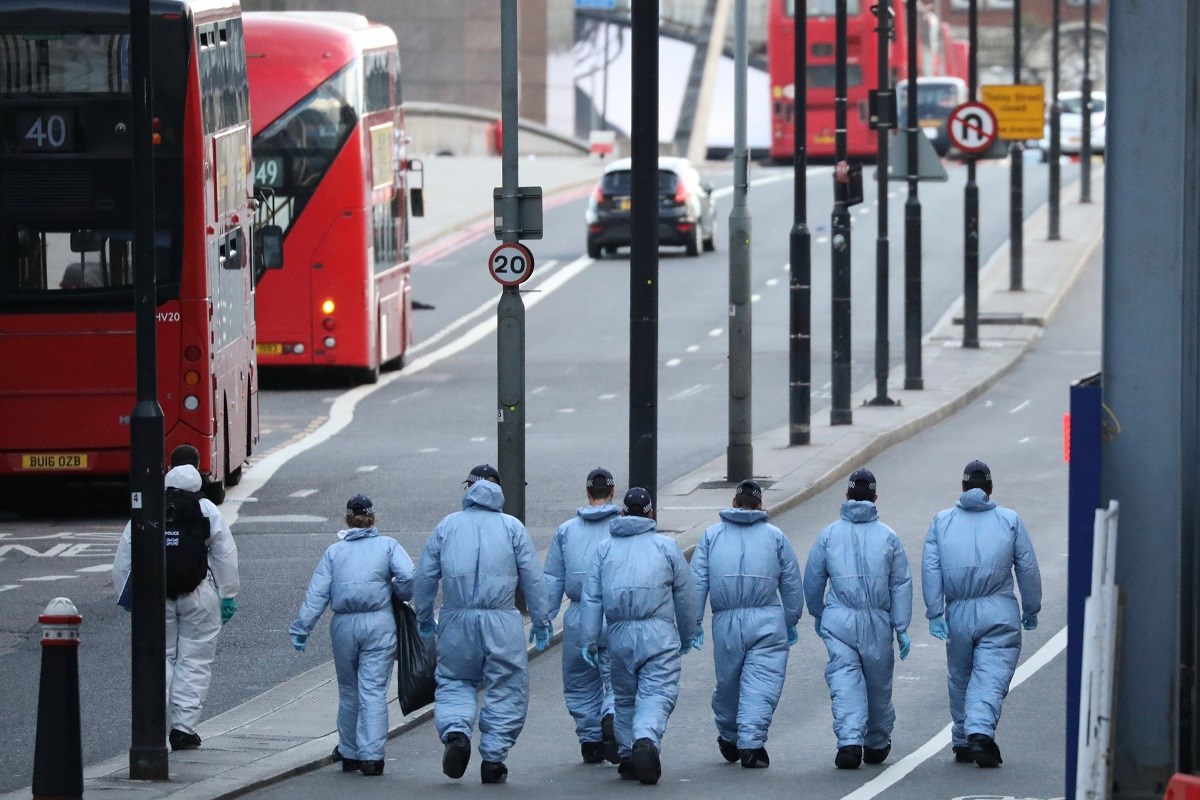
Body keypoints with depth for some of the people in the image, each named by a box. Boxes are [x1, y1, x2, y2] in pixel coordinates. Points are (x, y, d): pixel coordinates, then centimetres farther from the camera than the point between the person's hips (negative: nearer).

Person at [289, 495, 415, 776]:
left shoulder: (334, 552, 9)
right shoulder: (388, 545, 4)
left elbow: (317, 594, 2)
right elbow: (408, 576, -11)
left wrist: (301, 629, 2)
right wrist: (398, 595, 9)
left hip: (344, 625, 2)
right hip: (379, 623, -2)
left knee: (348, 691, 15)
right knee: (374, 690, -4)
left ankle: (349, 752, 24)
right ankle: (371, 755, -13)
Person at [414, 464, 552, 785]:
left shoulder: (447, 526, 8)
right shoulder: (512, 527, 5)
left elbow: (425, 576, 9)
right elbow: (533, 578, 2)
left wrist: (424, 617, 21)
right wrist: (541, 622, 9)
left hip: (456, 621, 1)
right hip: (502, 624, -1)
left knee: (454, 682, 14)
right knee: (505, 690, 7)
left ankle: (455, 731, -13)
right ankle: (493, 758, 5)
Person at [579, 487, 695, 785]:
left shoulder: (605, 548, 10)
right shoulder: (666, 546, 5)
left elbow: (591, 598, 4)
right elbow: (684, 595, 9)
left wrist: (590, 640, 4)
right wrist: (687, 636, 20)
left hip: (619, 635, 3)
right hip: (659, 635, -3)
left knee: (625, 698, 17)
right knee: (656, 694, -9)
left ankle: (627, 756, 17)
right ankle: (646, 740, -33)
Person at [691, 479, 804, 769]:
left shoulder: (712, 535, 9)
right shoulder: (775, 536, 7)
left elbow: (697, 582, 3)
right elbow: (792, 584, 9)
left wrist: (694, 625, 4)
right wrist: (791, 623, 18)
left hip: (726, 622, 2)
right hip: (767, 621, -2)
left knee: (727, 682, 16)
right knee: (762, 684, -4)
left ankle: (728, 738, 32)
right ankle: (751, 743, -15)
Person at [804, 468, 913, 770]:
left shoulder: (829, 535, 1)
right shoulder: (888, 536, 1)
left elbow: (812, 581, 8)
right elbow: (901, 584, 1)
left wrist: (817, 615, 23)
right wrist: (902, 628, 4)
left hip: (839, 621, -1)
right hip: (877, 622, 1)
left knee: (845, 680, -5)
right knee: (878, 684, 16)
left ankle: (850, 741, -24)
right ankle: (877, 745, 32)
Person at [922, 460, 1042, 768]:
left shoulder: (941, 521, 7)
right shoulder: (1010, 520, 4)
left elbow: (930, 569, -1)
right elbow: (1028, 569, 4)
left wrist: (934, 613, -2)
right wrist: (1031, 610, 14)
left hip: (958, 614, 2)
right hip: (1000, 612, -2)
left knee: (960, 679, 16)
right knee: (991, 676, -8)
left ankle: (962, 743, 23)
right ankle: (980, 732, -28)